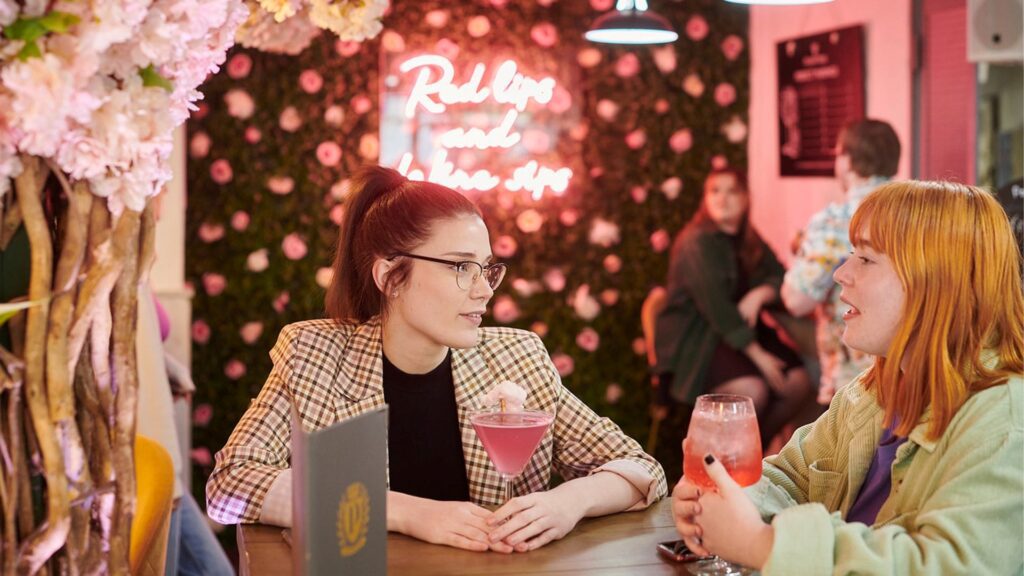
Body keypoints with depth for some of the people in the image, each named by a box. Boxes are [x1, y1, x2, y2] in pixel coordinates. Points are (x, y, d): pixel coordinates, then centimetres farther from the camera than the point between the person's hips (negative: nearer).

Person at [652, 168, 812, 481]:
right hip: (694, 339, -7)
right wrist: (758, 355, -24)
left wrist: (758, 295, -18)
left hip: (742, 332, 7)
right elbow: (716, 307, -21)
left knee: (797, 382, -14)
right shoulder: (697, 243, -12)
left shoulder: (749, 241, 13)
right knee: (751, 390, -30)